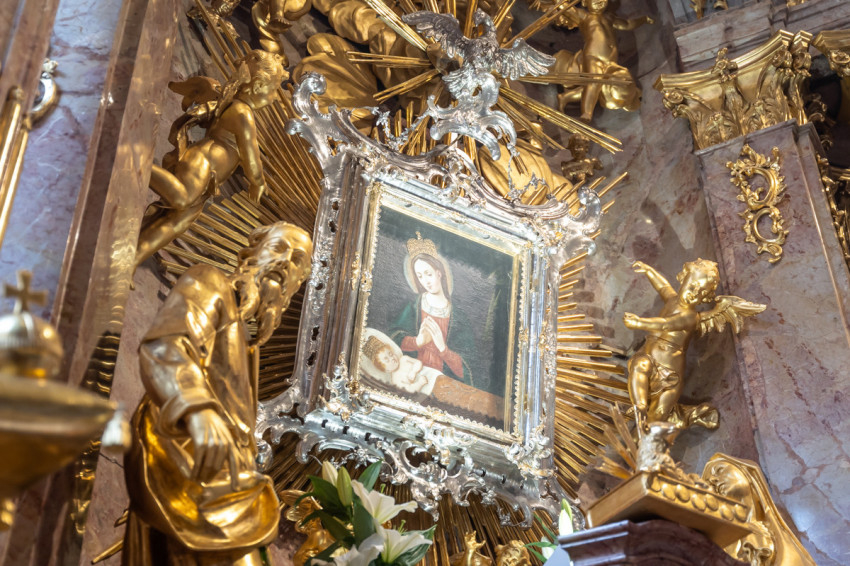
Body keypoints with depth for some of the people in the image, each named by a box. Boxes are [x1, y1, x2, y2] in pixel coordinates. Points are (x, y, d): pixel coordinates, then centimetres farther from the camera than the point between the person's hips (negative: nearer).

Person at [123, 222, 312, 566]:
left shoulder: (242, 341, 31)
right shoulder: (209, 284, 4)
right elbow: (163, 345, -17)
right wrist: (198, 410, -37)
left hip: (218, 470, 9)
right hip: (186, 454, -9)